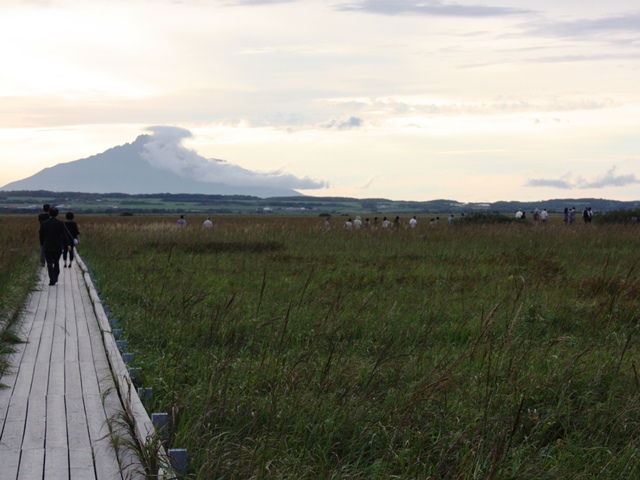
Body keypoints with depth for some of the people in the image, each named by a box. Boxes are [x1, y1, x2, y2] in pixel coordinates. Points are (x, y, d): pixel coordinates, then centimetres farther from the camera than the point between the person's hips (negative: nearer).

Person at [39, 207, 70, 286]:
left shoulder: (44, 223, -6)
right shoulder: (61, 224, -8)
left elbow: (41, 235, 4)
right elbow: (65, 236, -8)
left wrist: (42, 244, 20)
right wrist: (66, 246, 0)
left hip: (47, 247, -1)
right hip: (58, 247, 1)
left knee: (50, 264, 1)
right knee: (56, 263, 18)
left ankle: (52, 280, -10)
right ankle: (55, 278, 26)